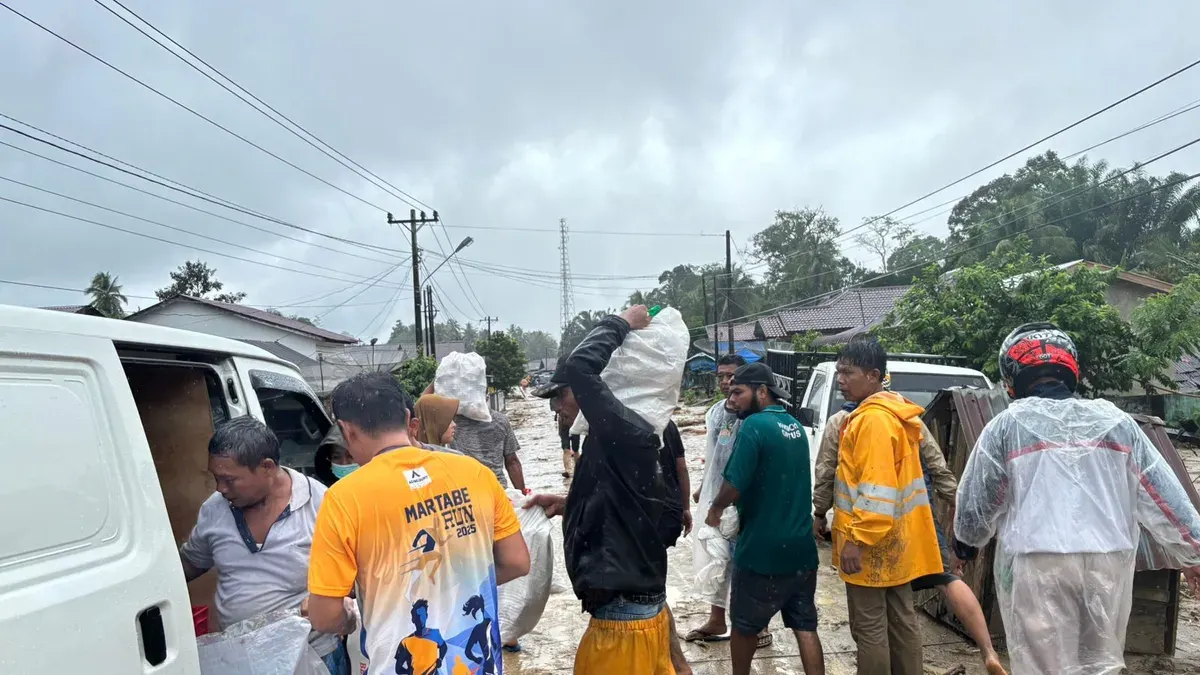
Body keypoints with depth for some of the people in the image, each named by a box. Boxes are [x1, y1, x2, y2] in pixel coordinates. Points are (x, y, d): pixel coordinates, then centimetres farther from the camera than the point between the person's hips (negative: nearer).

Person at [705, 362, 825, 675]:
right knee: (805, 626, 12)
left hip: (763, 549, -6)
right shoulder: (794, 425, 9)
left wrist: (715, 509, -1)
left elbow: (734, 485, -22)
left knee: (745, 625, 14)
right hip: (801, 546, 7)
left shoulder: (755, 425, -17)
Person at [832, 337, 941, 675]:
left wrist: (857, 539, -23)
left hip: (872, 544, -10)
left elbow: (876, 488, -25)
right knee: (900, 620, 16)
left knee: (869, 628, -1)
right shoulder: (892, 413, 12)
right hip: (895, 539, 10)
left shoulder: (874, 418, -20)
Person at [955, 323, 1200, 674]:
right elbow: (1163, 495, 9)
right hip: (1109, 562, 4)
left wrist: (967, 540, 22)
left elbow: (975, 504, 3)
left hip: (1037, 564, -3)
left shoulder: (1007, 425, -2)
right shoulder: (1114, 420, 7)